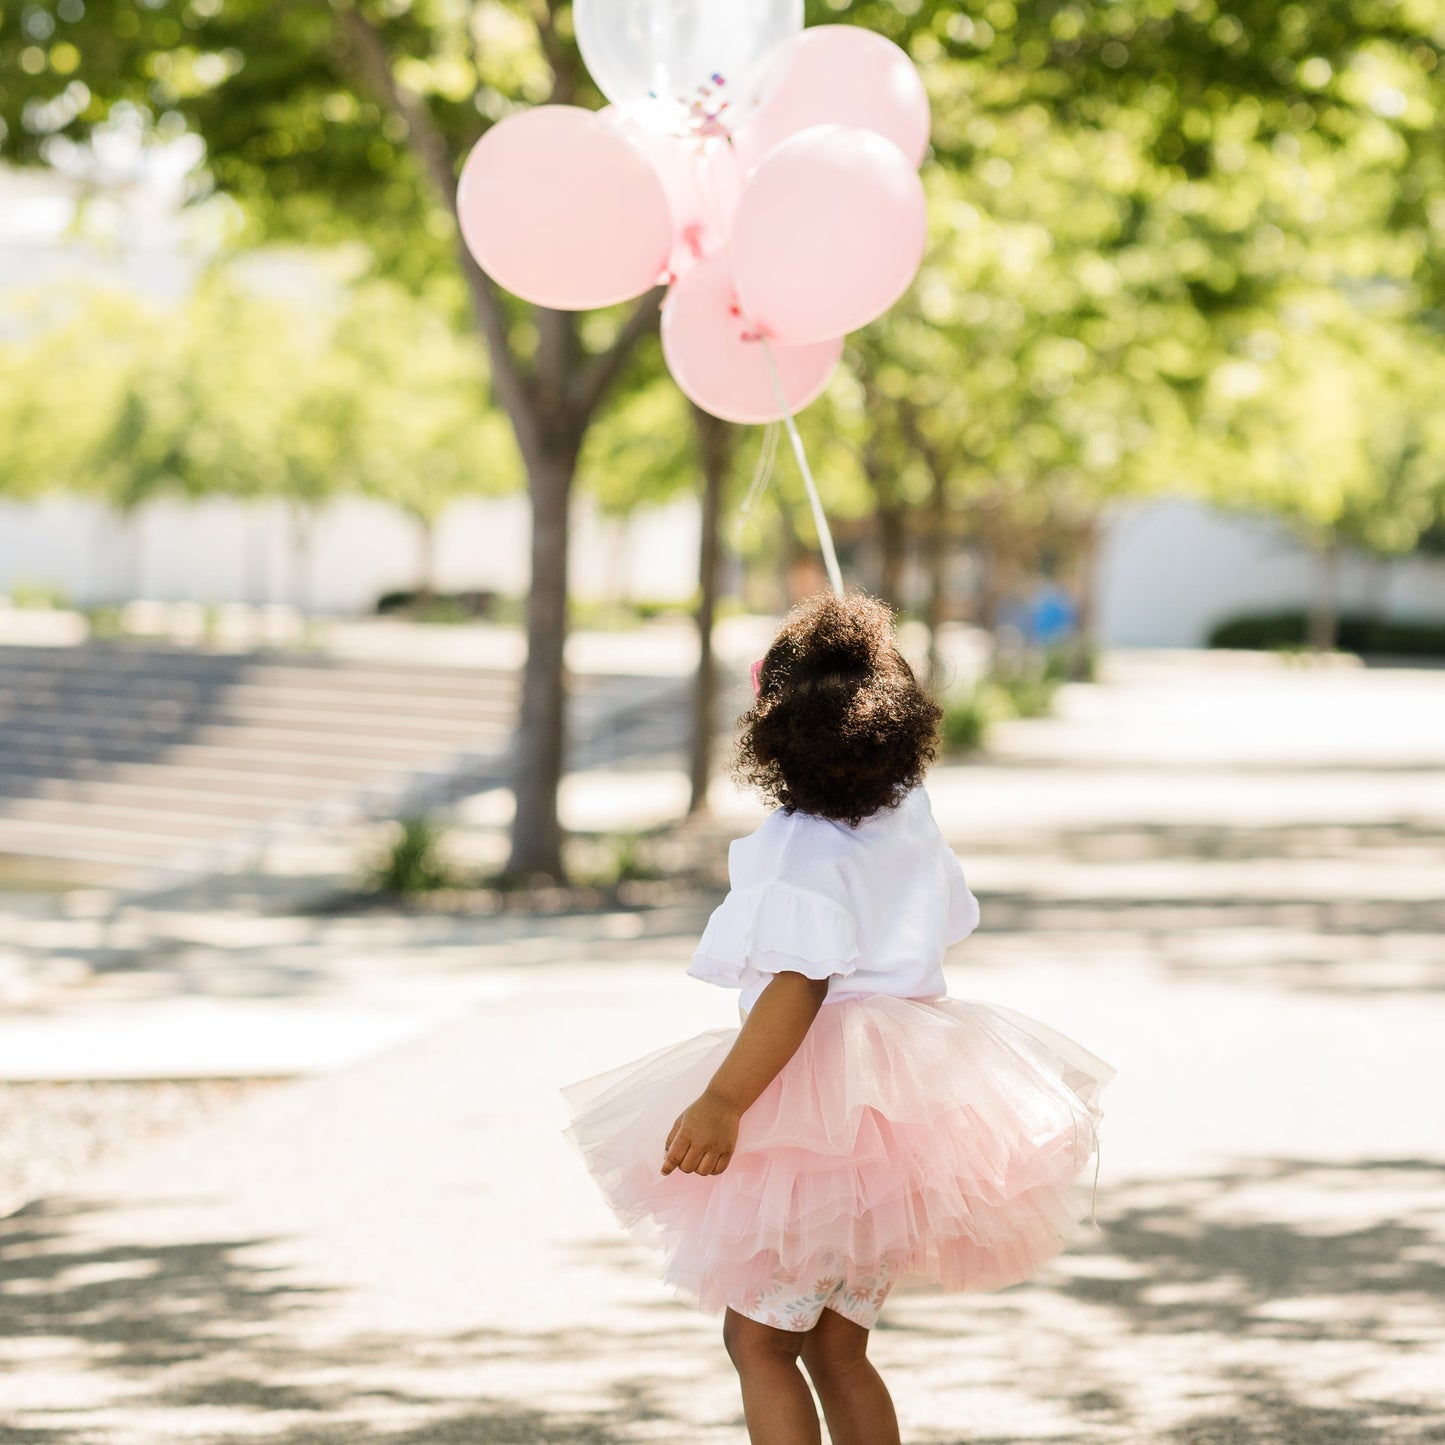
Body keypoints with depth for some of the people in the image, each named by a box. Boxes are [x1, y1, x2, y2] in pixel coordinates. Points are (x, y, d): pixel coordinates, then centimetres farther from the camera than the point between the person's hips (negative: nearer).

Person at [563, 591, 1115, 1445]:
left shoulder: (797, 853, -16)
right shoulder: (913, 823, 8)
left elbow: (799, 986, -26)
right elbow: (946, 922, 24)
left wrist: (723, 1100, -29)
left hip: (818, 1116, -9)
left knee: (758, 1339, 0)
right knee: (837, 1347, 15)